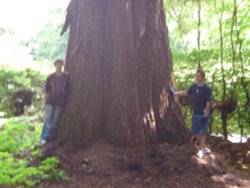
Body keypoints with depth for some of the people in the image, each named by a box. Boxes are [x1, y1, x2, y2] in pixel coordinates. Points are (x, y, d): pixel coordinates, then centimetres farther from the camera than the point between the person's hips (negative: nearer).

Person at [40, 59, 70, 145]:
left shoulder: (66, 77, 3)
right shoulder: (50, 77, 3)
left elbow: (68, 90, 7)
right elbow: (46, 90, 7)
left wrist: (65, 101, 4)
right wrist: (45, 101, 4)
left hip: (60, 102, 1)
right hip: (50, 101, -1)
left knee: (53, 121, 3)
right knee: (47, 119, -6)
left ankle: (47, 137, 11)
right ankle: (43, 138, 1)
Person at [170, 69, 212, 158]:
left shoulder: (207, 89, -14)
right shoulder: (194, 86, 4)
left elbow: (208, 103, -15)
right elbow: (186, 93, 19)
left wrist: (205, 115, -18)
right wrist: (174, 93, 16)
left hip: (203, 115, -6)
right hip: (195, 114, 7)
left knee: (202, 133, 1)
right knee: (195, 133, 10)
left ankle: (202, 150, 12)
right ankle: (204, 147, 24)